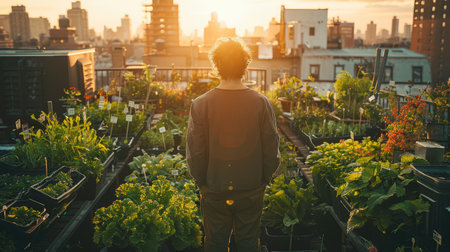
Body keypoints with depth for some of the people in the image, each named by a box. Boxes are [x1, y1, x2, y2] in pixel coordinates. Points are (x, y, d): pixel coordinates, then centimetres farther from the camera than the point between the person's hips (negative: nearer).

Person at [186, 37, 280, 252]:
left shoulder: (200, 105, -14)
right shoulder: (262, 103, -12)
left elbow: (194, 154, -10)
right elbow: (271, 152, -7)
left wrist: (202, 183, 6)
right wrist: (263, 181, 8)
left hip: (214, 192, 0)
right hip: (251, 191, 1)